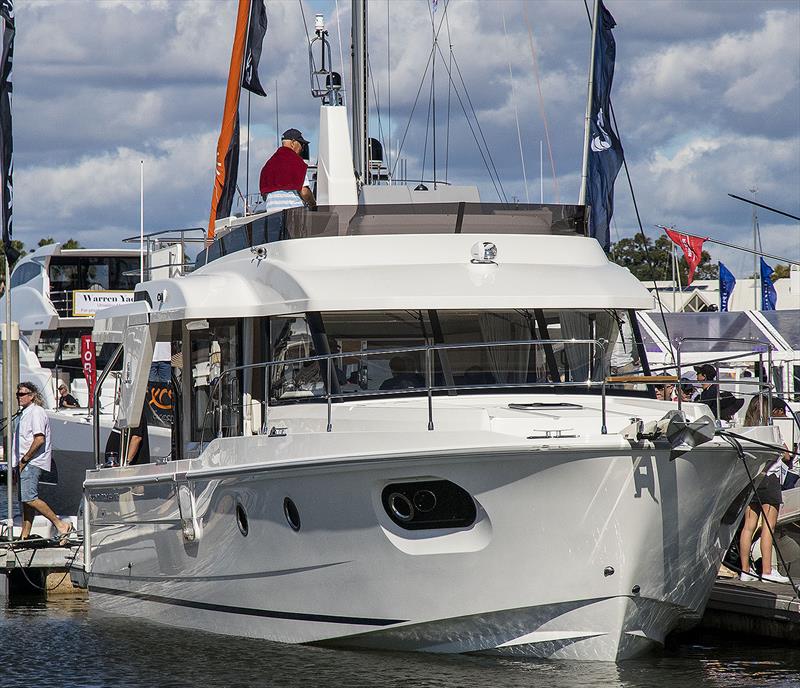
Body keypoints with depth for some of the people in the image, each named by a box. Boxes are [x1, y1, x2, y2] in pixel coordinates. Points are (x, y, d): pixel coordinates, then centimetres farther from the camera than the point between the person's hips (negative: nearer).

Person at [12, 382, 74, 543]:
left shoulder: (36, 412, -13)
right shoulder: (26, 413, 20)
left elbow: (39, 439, -23)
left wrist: (24, 460, -19)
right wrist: (20, 462, 18)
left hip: (32, 463, -11)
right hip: (25, 464, 11)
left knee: (29, 498, -19)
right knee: (26, 499, 10)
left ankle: (61, 525, -17)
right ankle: (24, 536, 12)